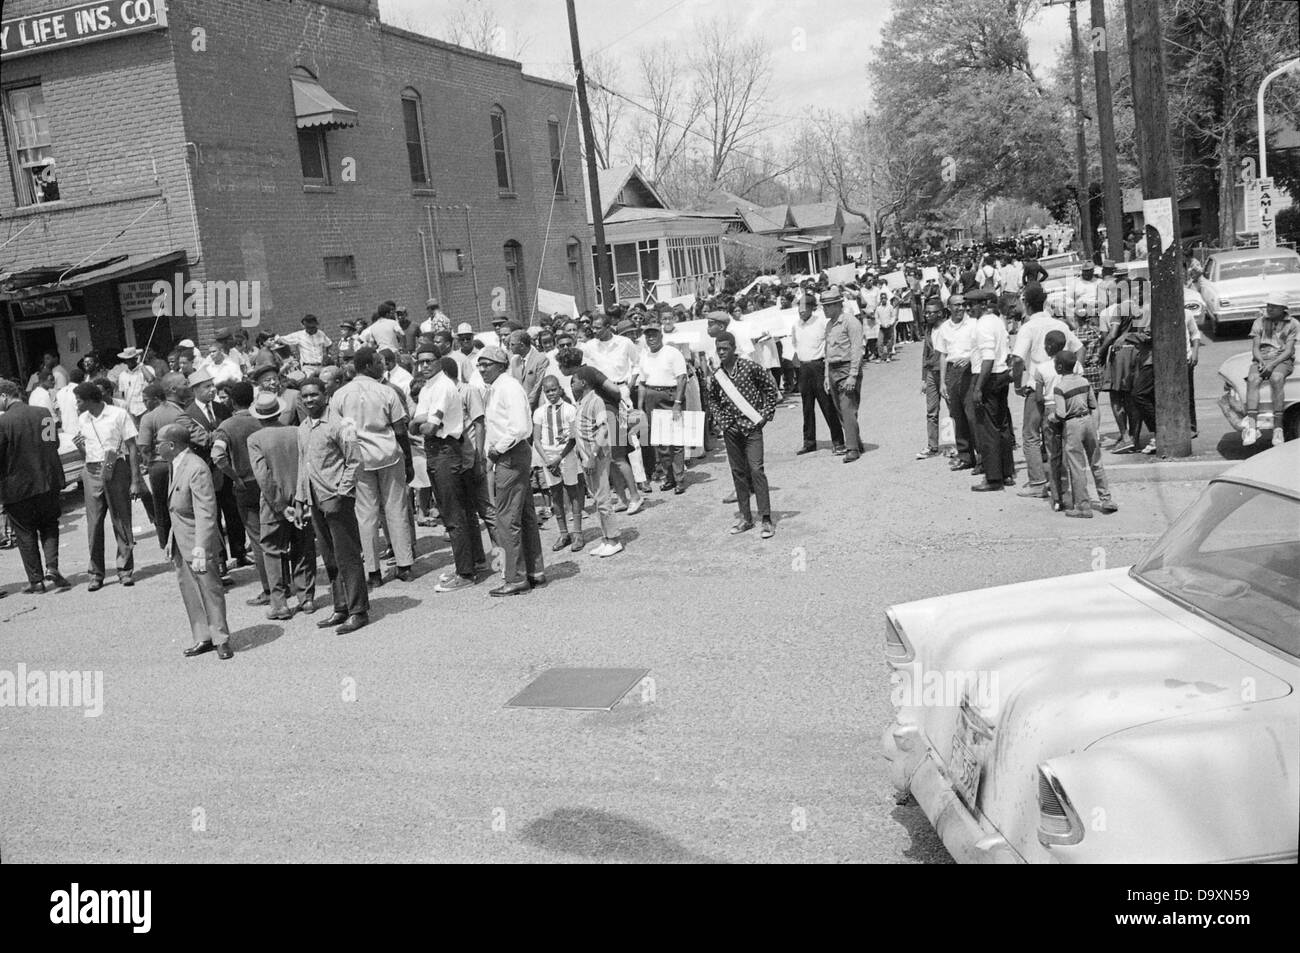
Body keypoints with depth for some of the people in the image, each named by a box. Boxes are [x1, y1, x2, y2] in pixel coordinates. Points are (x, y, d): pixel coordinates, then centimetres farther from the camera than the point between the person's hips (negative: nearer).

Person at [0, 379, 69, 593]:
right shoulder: (44, 414, 0)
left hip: (17, 487, -3)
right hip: (49, 483, 4)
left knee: (25, 535, 10)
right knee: (49, 527, 18)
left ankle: (36, 580, 12)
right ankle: (52, 566, -1)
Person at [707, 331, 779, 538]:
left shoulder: (750, 367, -7)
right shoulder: (717, 375, 4)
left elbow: (771, 389, 0)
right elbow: (713, 399, 20)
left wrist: (766, 414, -4)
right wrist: (717, 420, 8)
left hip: (751, 426, -4)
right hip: (730, 428, 4)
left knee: (756, 469, -11)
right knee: (738, 472, 8)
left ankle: (766, 519, -7)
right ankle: (746, 518, 17)